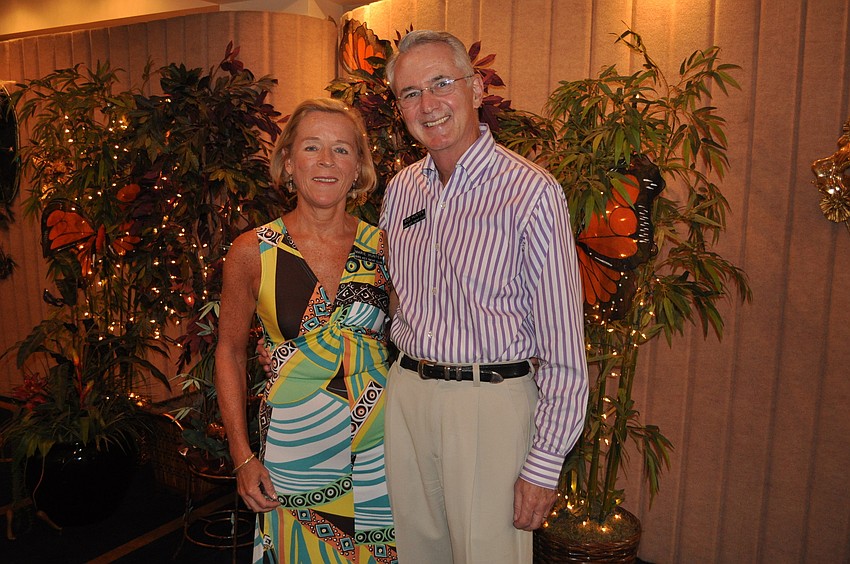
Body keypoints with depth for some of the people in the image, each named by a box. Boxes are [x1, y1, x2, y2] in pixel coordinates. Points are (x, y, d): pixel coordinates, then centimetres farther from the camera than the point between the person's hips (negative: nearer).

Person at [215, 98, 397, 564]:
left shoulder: (382, 246, -2)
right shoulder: (252, 252, -6)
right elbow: (230, 352, 2)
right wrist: (242, 455, -1)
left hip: (381, 442, 2)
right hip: (295, 446, -1)